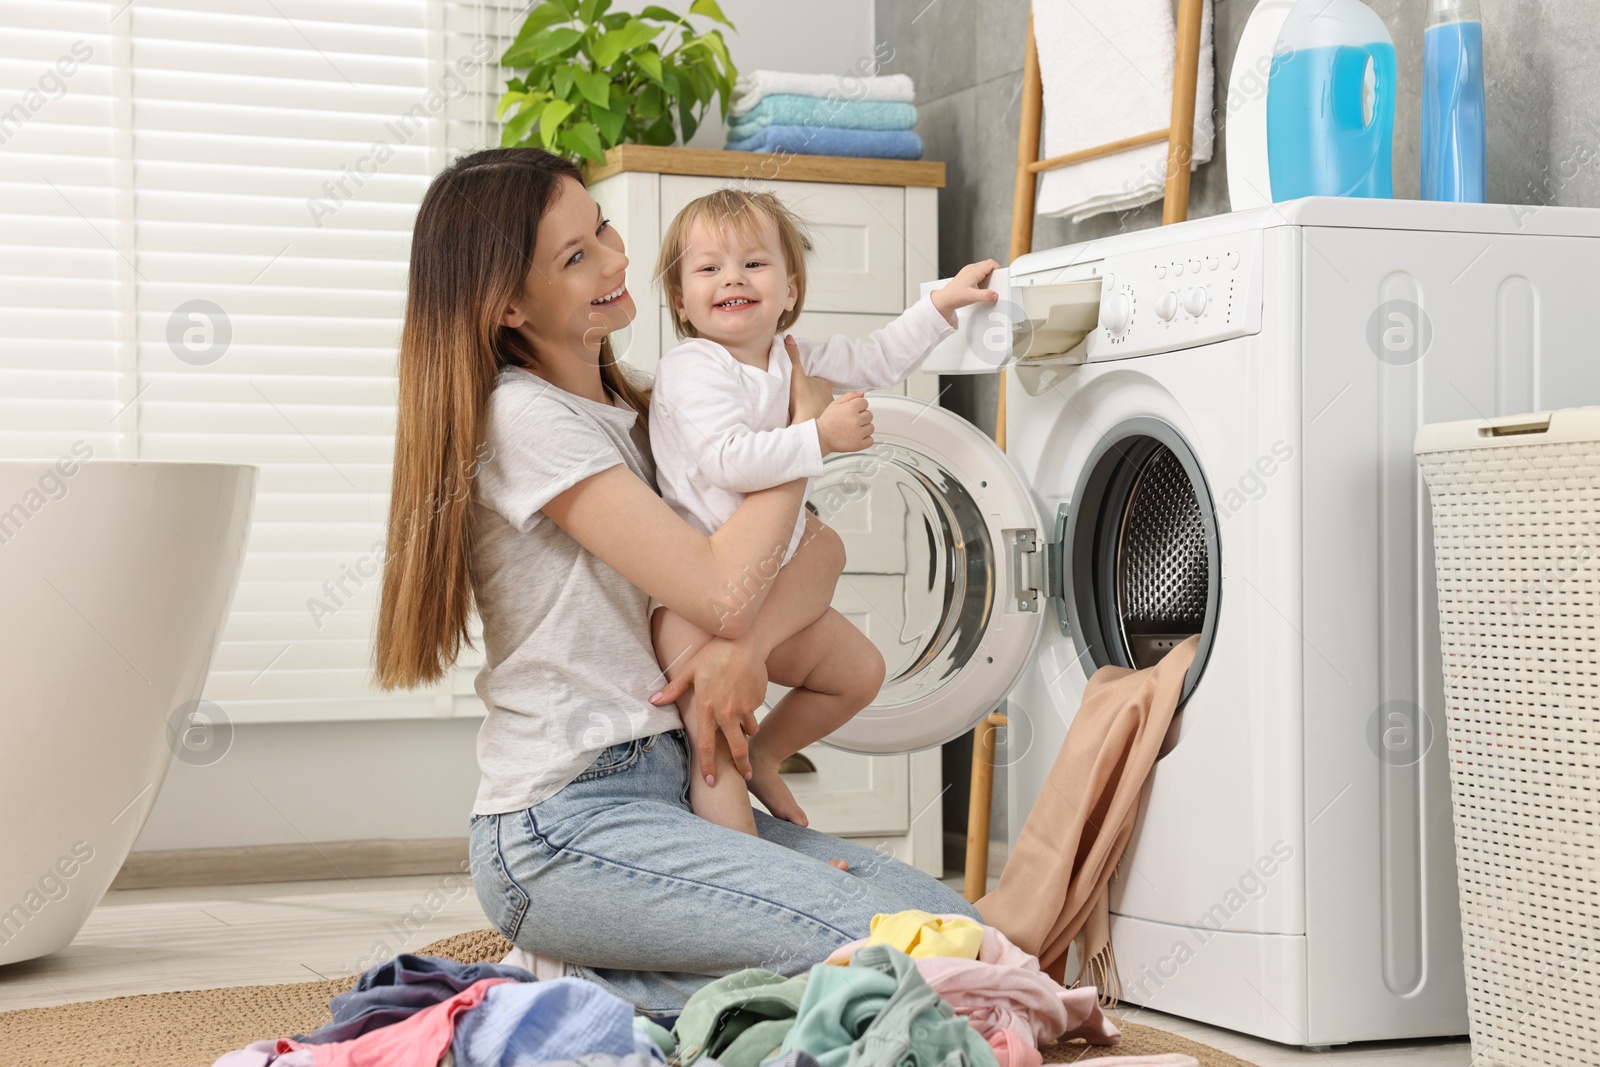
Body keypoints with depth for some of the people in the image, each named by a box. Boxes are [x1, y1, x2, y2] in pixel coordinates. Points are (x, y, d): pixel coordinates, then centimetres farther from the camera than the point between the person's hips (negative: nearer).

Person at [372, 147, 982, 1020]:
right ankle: (585, 992, -4)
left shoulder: (638, 411, 15)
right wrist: (805, 424, -5)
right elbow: (718, 588, -19)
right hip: (562, 829, -8)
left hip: (673, 791, 9)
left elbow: (821, 546, 9)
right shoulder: (522, 419, -12)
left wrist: (749, 643, -13)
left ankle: (599, 981, 3)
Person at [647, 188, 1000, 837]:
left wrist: (942, 304, 22)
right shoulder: (692, 369, -16)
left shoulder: (794, 362, 10)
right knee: (714, 748, -15)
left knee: (861, 670, 21)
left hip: (769, 591, 9)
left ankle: (763, 755, 33)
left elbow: (875, 360, 24)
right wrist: (823, 436, -24)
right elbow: (726, 461, -29)